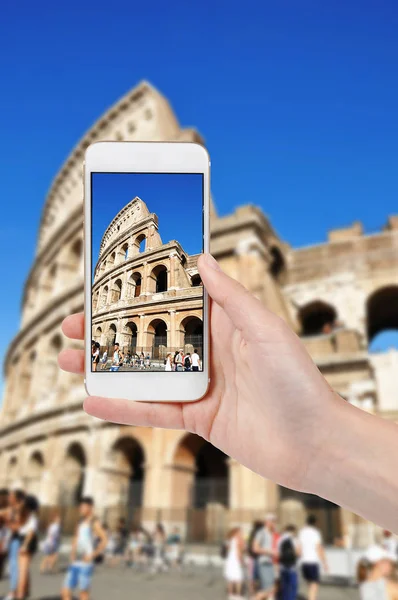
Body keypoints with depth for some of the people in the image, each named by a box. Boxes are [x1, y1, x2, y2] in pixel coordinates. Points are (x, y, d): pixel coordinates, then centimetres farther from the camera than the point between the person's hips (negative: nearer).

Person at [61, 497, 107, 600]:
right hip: (75, 563, 7)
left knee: (84, 591, -1)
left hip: (86, 563, -7)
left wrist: (92, 555, -16)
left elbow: (104, 540, -18)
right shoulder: (81, 522, 15)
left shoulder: (95, 523, -10)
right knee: (65, 591, 5)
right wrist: (73, 553, 11)